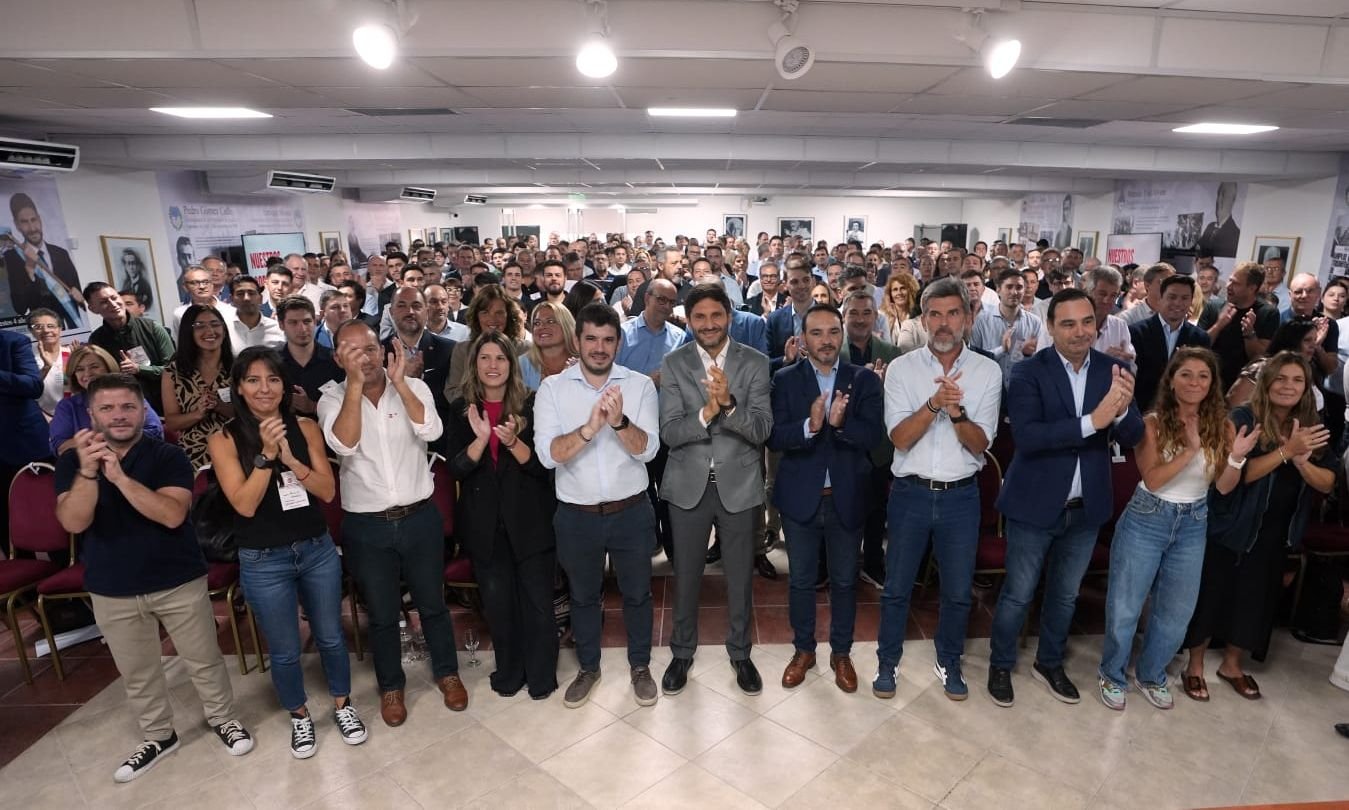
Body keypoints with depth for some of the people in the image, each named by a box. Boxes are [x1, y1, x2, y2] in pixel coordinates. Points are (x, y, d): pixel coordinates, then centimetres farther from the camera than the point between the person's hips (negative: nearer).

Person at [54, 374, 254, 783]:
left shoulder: (168, 456, -10)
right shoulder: (72, 461, -2)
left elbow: (172, 514, -24)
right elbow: (74, 523, -16)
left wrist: (120, 477, -33)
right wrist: (88, 472, -33)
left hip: (179, 581, -2)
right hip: (112, 590, 2)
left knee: (204, 661, 10)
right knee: (136, 673, 17)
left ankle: (223, 719, 32)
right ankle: (159, 736, 37)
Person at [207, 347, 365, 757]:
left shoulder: (305, 427, -4)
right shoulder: (224, 439, -9)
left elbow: (328, 491, -8)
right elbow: (245, 504, -16)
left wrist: (290, 458, -21)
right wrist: (267, 453, -25)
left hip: (317, 550, 2)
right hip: (263, 562, -2)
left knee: (331, 637, 17)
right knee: (284, 651, 15)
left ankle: (342, 705, 39)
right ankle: (299, 716, 39)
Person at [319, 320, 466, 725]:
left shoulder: (414, 387, -4)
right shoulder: (333, 399, -5)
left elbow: (431, 432, -21)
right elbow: (344, 445, -23)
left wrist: (399, 383, -25)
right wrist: (355, 386, -26)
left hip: (420, 517, 1)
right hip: (366, 526, 0)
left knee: (432, 603, 16)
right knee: (382, 614, 15)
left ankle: (446, 672, 38)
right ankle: (391, 685, 37)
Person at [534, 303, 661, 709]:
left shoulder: (640, 384, -7)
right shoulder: (552, 388, -7)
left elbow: (647, 449, -15)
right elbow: (547, 454, -18)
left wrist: (620, 421, -35)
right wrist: (590, 427, -34)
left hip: (631, 512, 0)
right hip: (576, 516, 0)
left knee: (636, 592, 17)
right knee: (583, 595, 20)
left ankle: (640, 666, 41)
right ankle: (588, 668, 43)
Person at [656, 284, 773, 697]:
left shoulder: (755, 362, -6)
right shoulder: (673, 364, -5)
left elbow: (761, 430, -14)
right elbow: (669, 433, -12)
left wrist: (728, 404, -31)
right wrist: (706, 412, -29)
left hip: (738, 484, 0)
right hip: (688, 485, 0)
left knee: (740, 576, 15)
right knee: (685, 576, 15)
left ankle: (740, 652, 38)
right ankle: (682, 652, 37)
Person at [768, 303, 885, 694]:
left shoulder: (864, 379, -3)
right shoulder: (785, 379, -4)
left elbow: (872, 435, -14)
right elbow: (774, 437, -13)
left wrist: (839, 422, -32)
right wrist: (809, 425, -31)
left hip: (846, 498, 1)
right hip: (800, 497, 0)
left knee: (844, 581, 16)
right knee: (801, 580, 15)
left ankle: (841, 653, 36)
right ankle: (803, 650, 35)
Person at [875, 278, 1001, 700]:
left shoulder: (988, 371, -2)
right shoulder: (901, 368, -5)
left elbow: (979, 444, -7)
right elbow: (900, 439, -12)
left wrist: (957, 411, -27)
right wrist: (934, 403, -27)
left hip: (961, 495, 1)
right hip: (910, 492, -1)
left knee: (958, 591, 14)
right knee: (896, 587, 11)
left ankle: (949, 662, 37)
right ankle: (888, 661, 31)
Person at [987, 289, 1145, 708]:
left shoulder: (1114, 369, -3)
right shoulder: (1028, 372, -15)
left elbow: (1133, 437, -6)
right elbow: (1026, 436, -26)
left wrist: (1122, 410, -28)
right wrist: (1092, 421, -35)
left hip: (1086, 507, 4)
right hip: (1035, 504, -4)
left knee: (1065, 594, 21)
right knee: (1018, 594, 10)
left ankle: (1049, 663, 42)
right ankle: (1000, 665, 31)